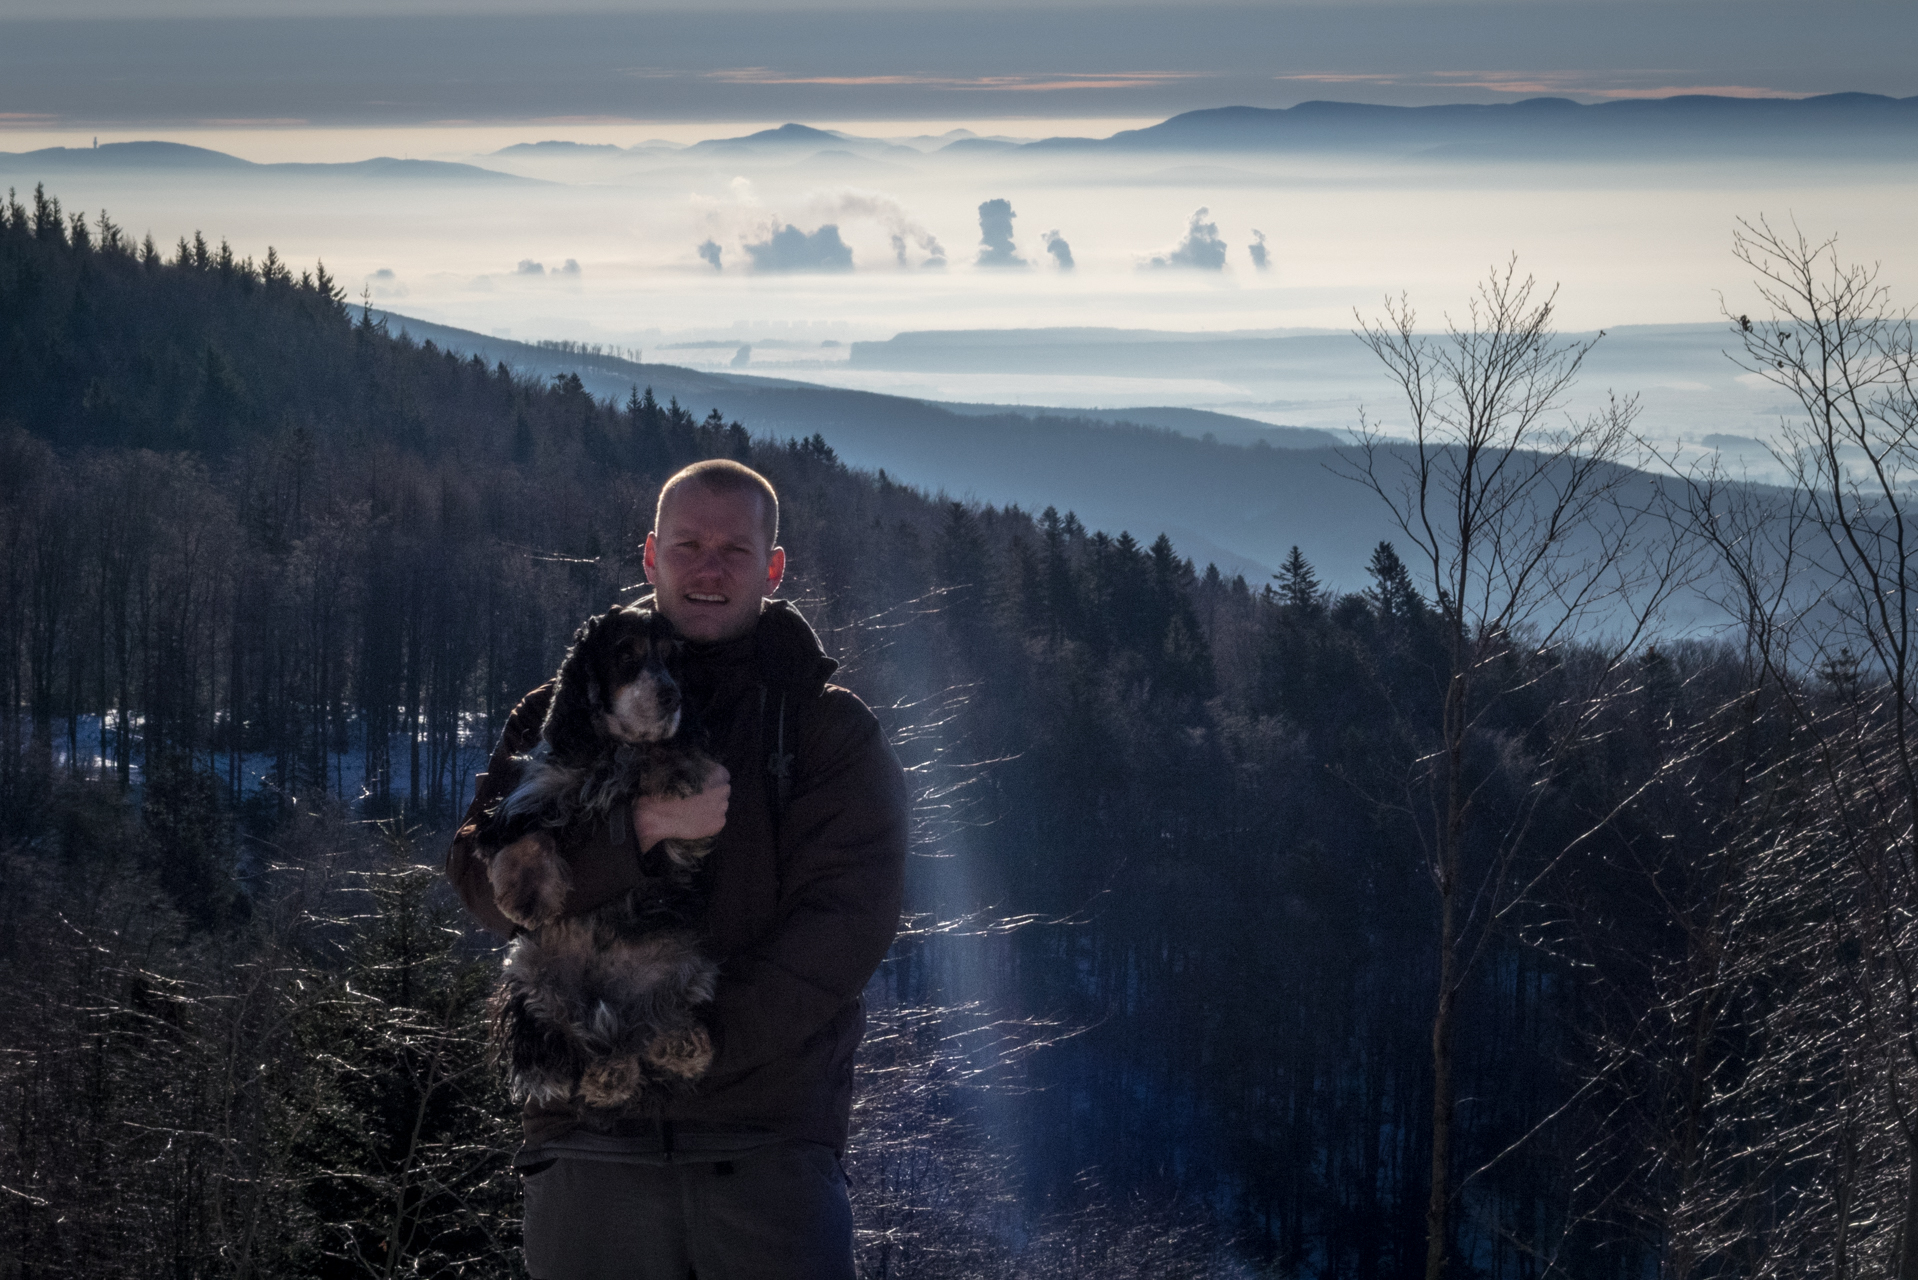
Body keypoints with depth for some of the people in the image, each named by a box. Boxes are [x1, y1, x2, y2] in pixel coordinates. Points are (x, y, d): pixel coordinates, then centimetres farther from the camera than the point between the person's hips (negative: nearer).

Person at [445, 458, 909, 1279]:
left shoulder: (832, 732, 7)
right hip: (590, 1136, 2)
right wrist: (638, 830, -16)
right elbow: (486, 885, 0)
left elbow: (843, 923, -5)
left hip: (768, 1141, -2)